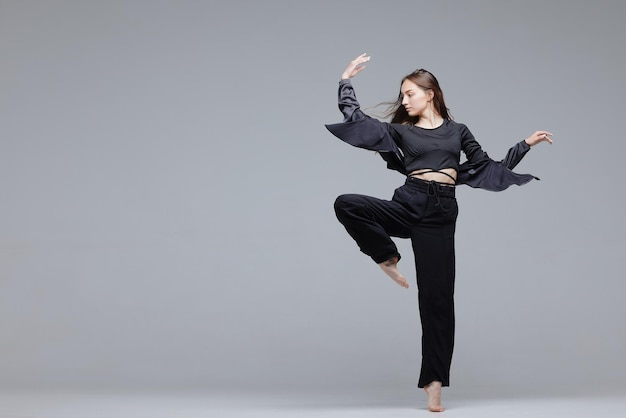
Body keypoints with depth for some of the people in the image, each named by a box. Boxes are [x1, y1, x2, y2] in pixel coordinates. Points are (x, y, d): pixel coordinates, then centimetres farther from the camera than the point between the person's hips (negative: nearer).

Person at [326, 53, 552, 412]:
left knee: (437, 296, -4)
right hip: (408, 205, 1)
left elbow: (490, 168, 21)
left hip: (440, 214, -1)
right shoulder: (400, 131, 14)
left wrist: (526, 146, 20)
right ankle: (388, 258, -4)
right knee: (347, 204, -26)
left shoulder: (457, 131, 16)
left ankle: (434, 382, 1)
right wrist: (347, 80, 9)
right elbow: (354, 119, 10)